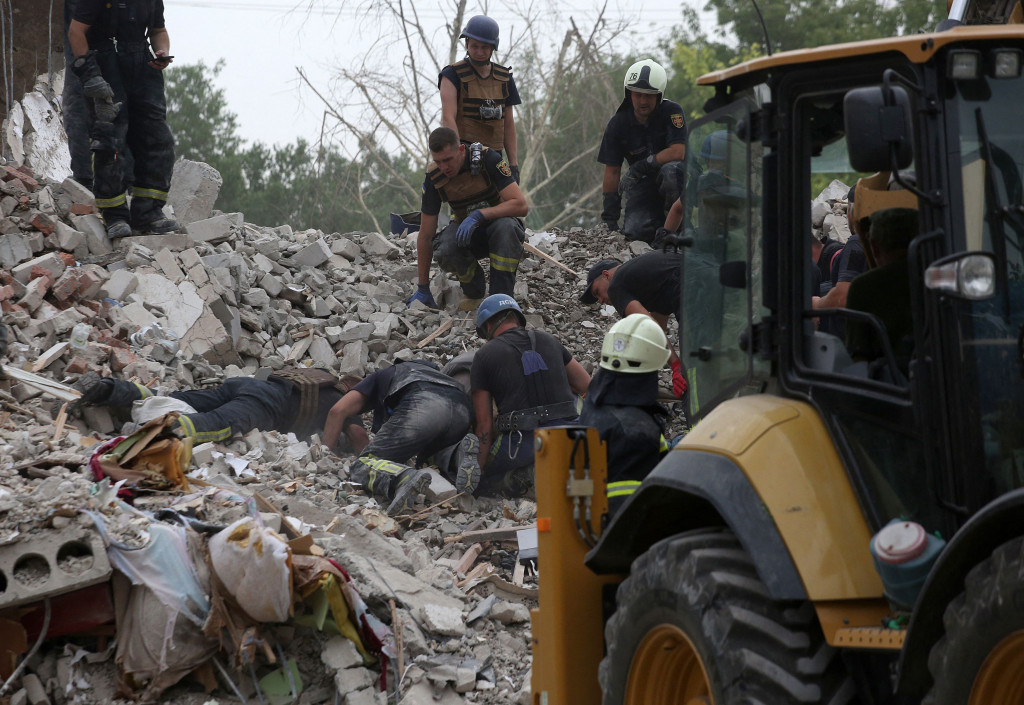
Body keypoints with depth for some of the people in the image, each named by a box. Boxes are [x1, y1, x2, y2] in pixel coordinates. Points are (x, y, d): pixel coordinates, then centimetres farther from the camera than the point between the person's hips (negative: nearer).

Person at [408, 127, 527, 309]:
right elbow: (426, 235, -10)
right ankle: (474, 292, -2)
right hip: (464, 228, 2)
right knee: (445, 251, -32)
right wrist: (423, 290, -9)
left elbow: (521, 206, -29)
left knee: (506, 226, -38)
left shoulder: (488, 159, -24)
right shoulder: (434, 178, -16)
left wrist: (479, 215, -41)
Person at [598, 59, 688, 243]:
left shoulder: (672, 112, -13)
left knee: (670, 171, -39)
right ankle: (659, 218, 14)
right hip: (643, 184, 2)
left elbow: (677, 152, -23)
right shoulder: (618, 124, -5)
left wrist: (643, 166, -26)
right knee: (635, 231, -22)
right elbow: (612, 170, -3)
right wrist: (610, 216, -7)